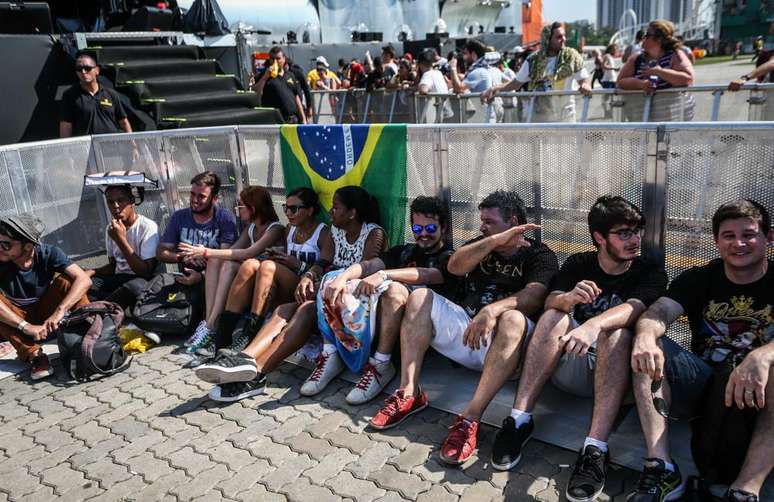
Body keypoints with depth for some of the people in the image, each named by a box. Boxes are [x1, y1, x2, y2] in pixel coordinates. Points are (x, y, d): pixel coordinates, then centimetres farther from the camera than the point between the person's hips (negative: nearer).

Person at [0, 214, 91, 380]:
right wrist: (26, 326, -41)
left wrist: (59, 311, -41)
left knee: (65, 280, -24)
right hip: (14, 321, 0)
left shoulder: (47, 253, -19)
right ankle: (33, 355, -33)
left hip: (44, 313, 0)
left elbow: (84, 280, -30)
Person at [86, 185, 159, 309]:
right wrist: (91, 272, -2)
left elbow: (146, 272, -18)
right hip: (117, 279, 6)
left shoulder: (148, 227, -11)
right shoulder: (111, 229, 11)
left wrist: (121, 240, -20)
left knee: (136, 286, -39)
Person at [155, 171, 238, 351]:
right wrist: (183, 256, -12)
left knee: (215, 260, -35)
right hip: (187, 279, 5)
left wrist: (202, 275, -25)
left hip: (215, 281, -5)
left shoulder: (226, 218, -2)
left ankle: (209, 324, -44)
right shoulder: (179, 217, 10)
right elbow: (161, 252, 9)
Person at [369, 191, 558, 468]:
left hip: (497, 341, -5)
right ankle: (409, 393, -18)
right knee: (420, 297, -10)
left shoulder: (540, 255, 4)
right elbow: (454, 266, -2)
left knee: (514, 319, -36)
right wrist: (496, 240, -13)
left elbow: (534, 295, -17)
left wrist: (492, 310, -35)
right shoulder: (482, 244, 19)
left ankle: (470, 419, -41)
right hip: (463, 326, 5)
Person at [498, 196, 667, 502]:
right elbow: (550, 302, -10)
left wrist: (593, 325, -43)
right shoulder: (577, 265, 7)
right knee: (554, 316, -23)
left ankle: (595, 450, -42)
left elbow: (633, 308, -22)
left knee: (617, 332, -31)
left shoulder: (651, 274, 0)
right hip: (567, 368, 2)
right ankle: (519, 421, -27)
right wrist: (568, 298, -35)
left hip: (613, 370, -2)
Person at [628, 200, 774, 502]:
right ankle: (662, 469, -30)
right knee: (646, 348, -20)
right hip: (703, 383, 3)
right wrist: (645, 336, -38)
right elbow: (655, 314, -15)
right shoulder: (698, 279, 5)